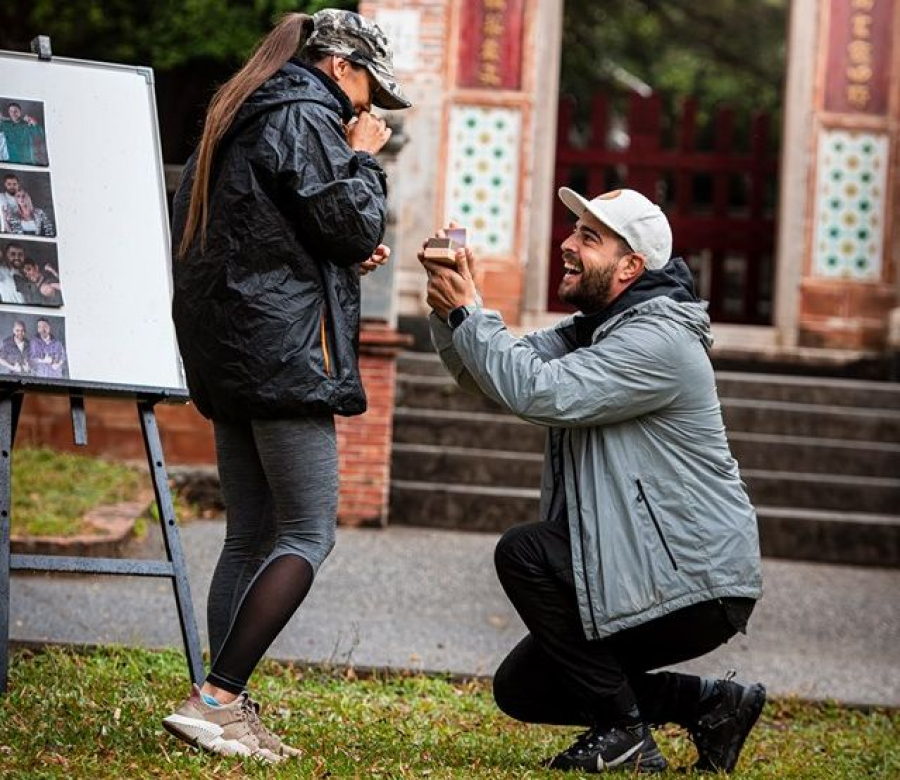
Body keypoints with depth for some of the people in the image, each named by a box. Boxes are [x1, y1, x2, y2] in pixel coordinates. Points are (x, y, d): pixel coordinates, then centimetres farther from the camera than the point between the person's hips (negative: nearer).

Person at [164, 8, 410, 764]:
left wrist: (348, 256, 17)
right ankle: (216, 699, -14)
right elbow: (354, 223, -13)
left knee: (250, 533, 10)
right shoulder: (305, 118, -9)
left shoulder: (240, 117, 20)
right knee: (309, 533, -7)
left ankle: (228, 709, 8)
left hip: (226, 355, 10)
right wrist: (364, 157, 4)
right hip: (283, 353, -10)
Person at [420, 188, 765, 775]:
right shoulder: (591, 331, 11)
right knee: (521, 690, 11)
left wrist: (469, 314, -20)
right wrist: (451, 312, -10)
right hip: (659, 572, 10)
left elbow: (542, 393, -29)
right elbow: (484, 375, 7)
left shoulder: (658, 340, -20)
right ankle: (713, 704, 16)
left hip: (700, 587, -10)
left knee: (524, 553, -22)